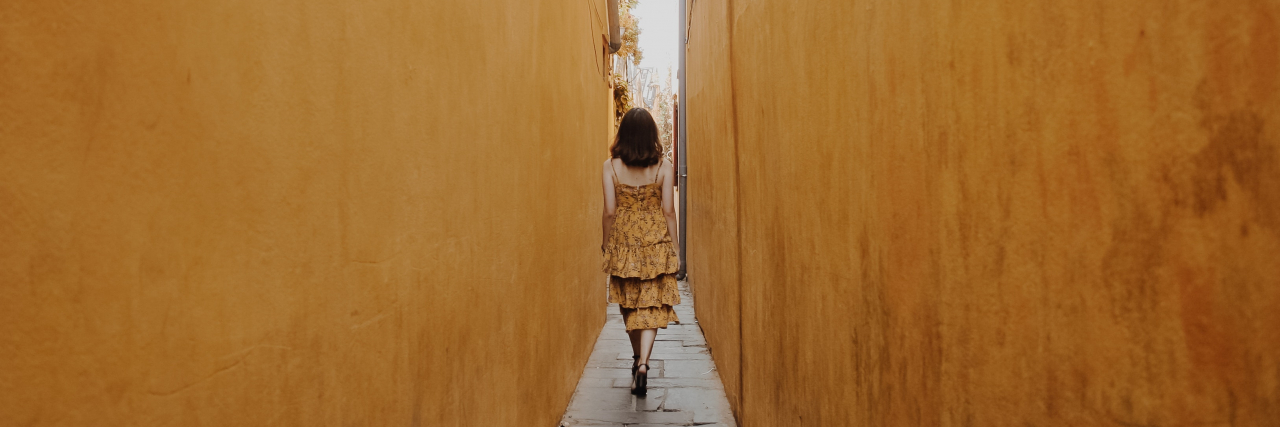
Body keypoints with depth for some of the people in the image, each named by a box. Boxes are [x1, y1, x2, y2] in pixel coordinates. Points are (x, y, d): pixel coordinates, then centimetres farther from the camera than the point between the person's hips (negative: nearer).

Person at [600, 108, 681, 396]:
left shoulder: (611, 166, -5)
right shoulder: (663, 167, -5)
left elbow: (610, 211, -4)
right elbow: (668, 211, -4)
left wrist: (606, 243, 9)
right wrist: (674, 248, 5)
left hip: (622, 241, 1)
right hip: (656, 242, -1)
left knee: (629, 303, 17)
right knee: (651, 305, 1)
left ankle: (638, 358, 33)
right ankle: (643, 364, -14)